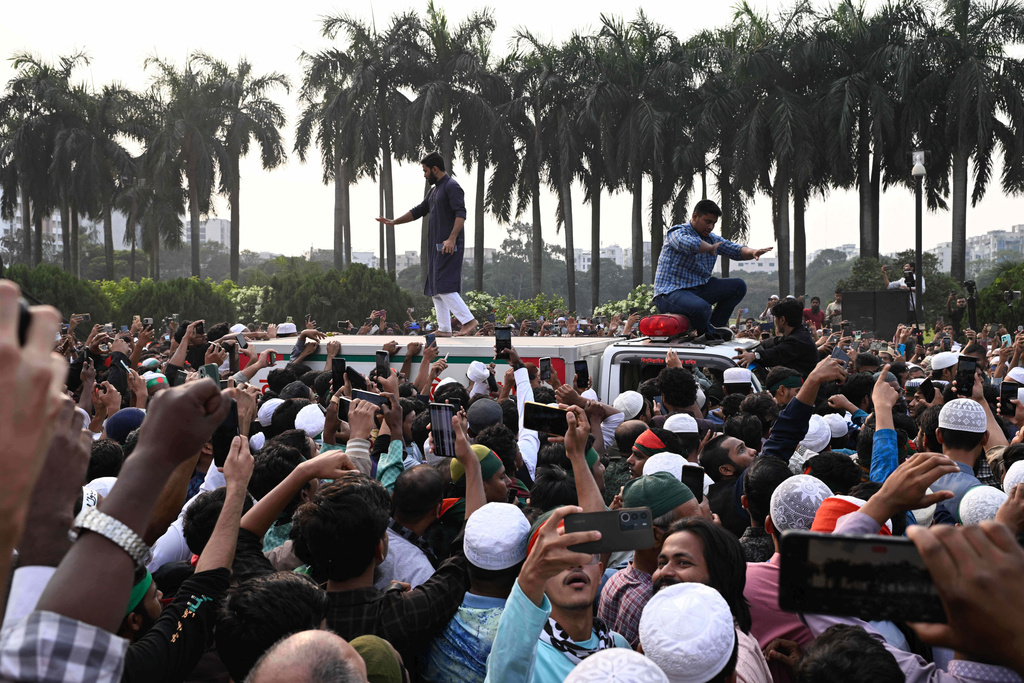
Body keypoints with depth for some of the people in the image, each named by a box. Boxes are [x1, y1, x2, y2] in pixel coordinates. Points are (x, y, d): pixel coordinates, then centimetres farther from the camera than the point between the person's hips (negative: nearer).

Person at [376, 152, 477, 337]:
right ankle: (444, 329, 11)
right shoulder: (434, 190, 20)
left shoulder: (451, 187, -10)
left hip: (449, 247, -10)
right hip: (436, 246, 10)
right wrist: (393, 222, 23)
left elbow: (461, 214, -21)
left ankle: (468, 321, -15)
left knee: (444, 286, -16)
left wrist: (451, 239, -31)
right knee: (435, 288, 9)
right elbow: (418, 211, 27)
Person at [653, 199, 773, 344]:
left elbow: (737, 251, 12)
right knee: (702, 307, -38)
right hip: (671, 292, -8)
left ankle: (715, 325, -2)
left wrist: (753, 252, -11)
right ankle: (707, 333, -2)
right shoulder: (677, 232, -11)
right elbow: (691, 244, -34)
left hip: (700, 289, 9)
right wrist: (711, 248, -15)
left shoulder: (713, 239, 16)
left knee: (739, 286, 2)